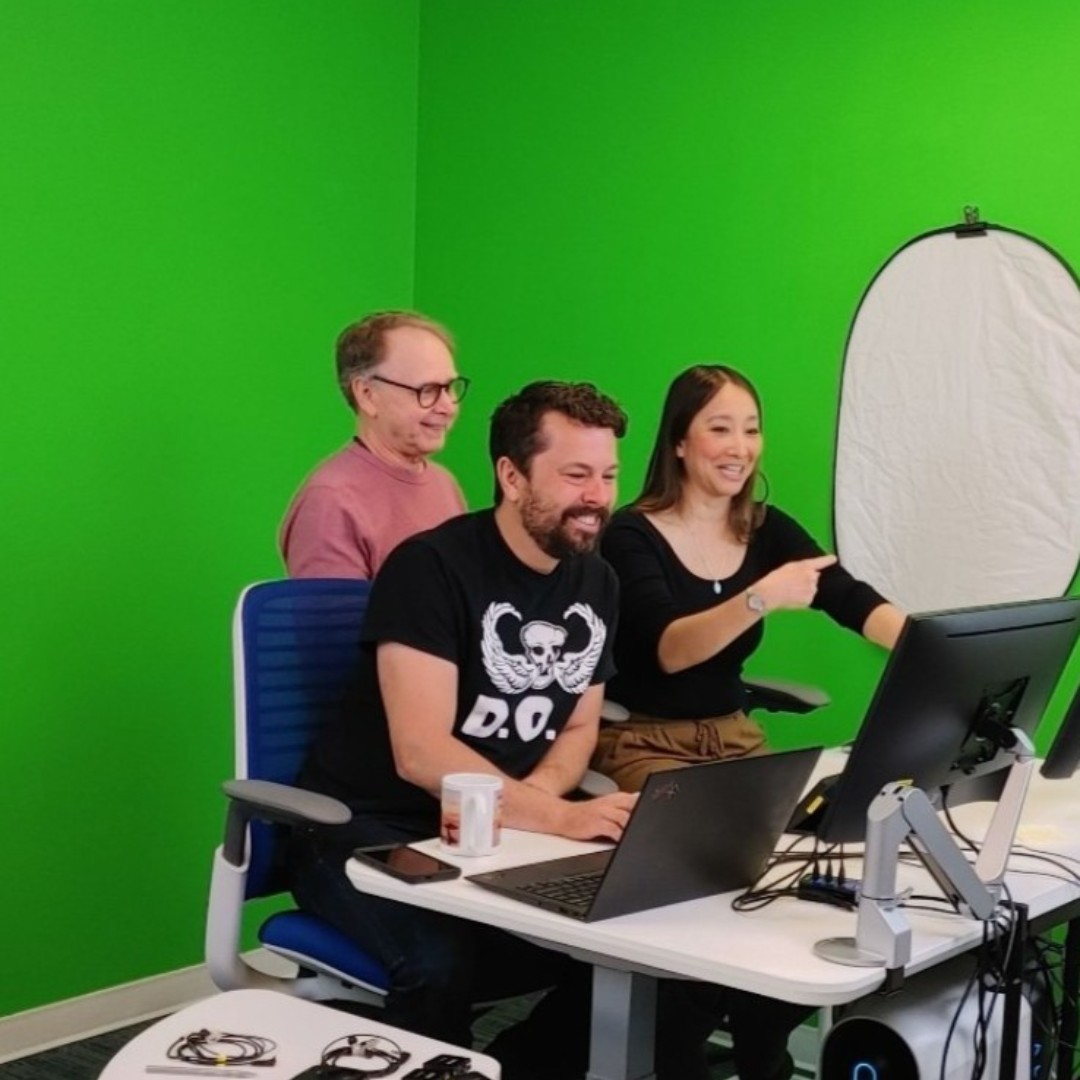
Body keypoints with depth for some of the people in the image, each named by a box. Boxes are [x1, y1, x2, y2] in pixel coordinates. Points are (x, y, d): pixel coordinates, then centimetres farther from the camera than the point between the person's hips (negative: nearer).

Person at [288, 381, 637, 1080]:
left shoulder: (596, 582, 4)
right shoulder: (430, 568, -17)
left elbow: (579, 726, 9)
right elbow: (420, 753, -24)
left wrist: (525, 801, -12)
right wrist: (557, 816, -33)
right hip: (367, 828, -6)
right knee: (443, 957, -34)